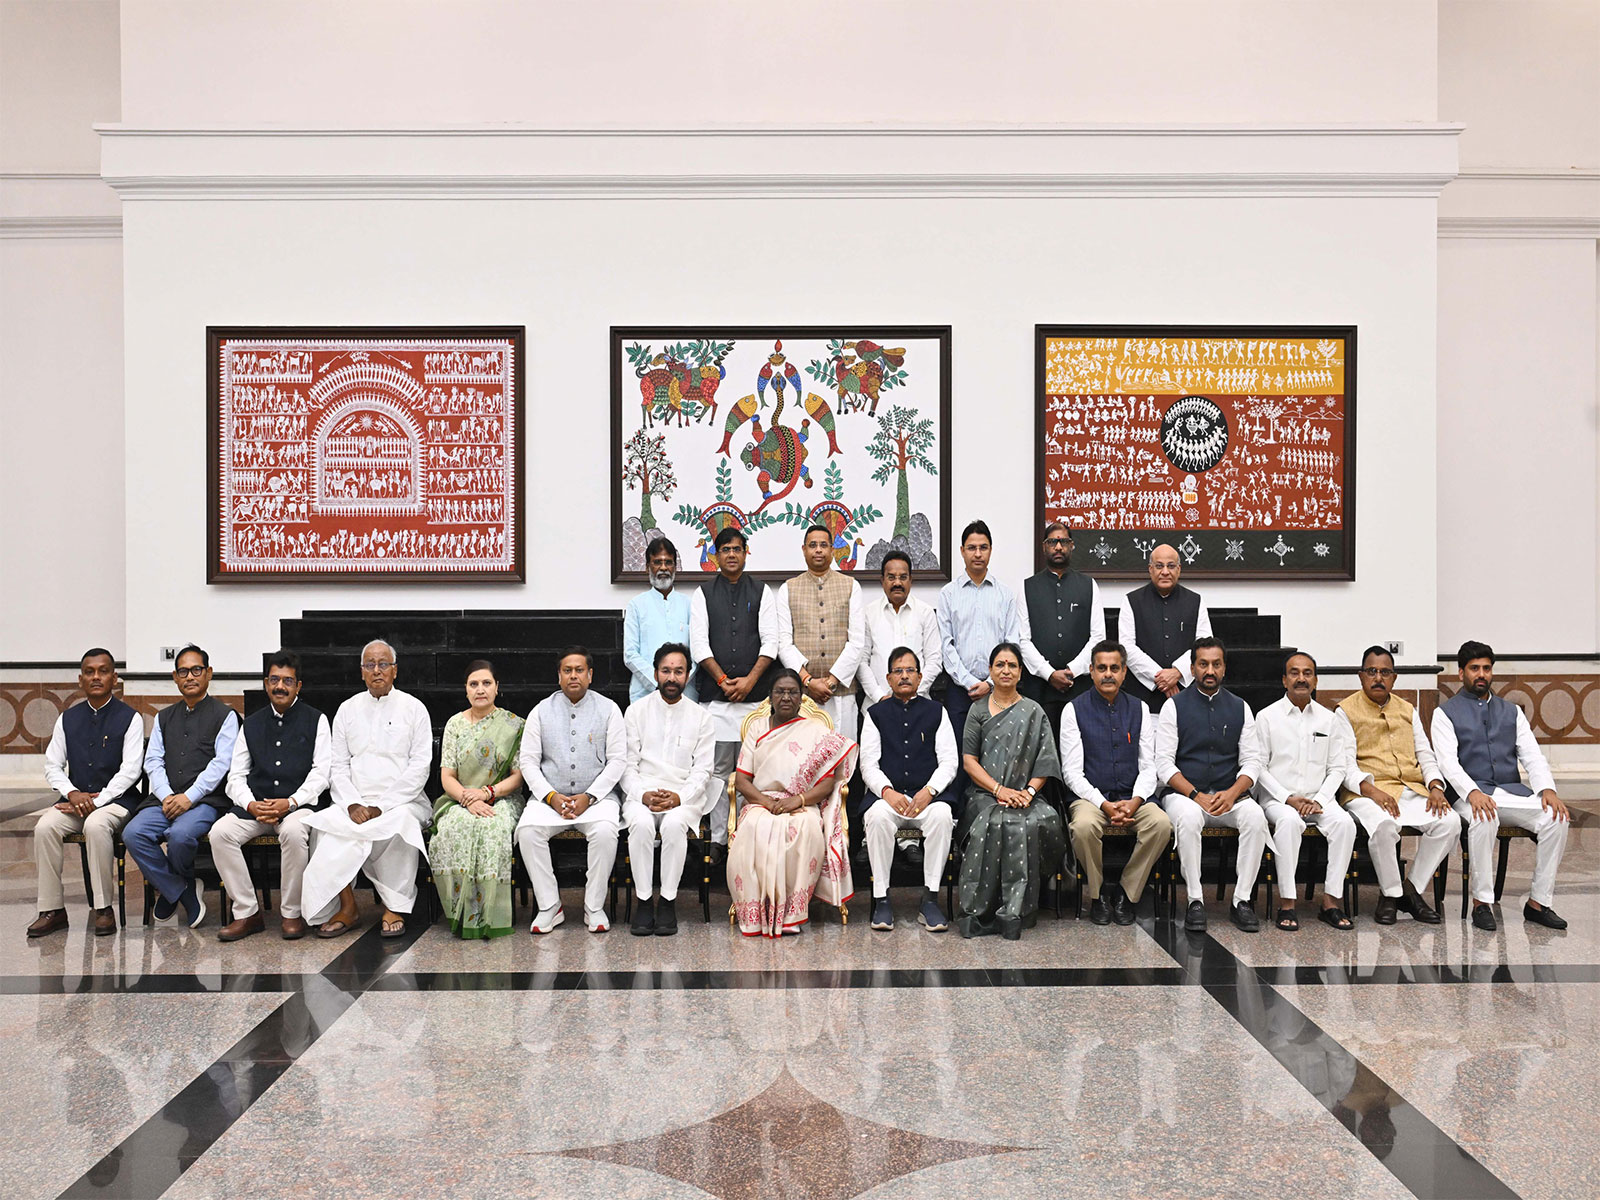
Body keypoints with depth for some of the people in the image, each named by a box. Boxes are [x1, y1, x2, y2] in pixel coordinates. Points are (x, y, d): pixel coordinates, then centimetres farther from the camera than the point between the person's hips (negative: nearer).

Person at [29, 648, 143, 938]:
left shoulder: (129, 718, -1)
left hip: (115, 800, -4)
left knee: (96, 825, -35)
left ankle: (103, 908, -24)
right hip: (75, 799, 4)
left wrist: (97, 801, -17)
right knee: (45, 826, -25)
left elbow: (130, 770, -8)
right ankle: (52, 909, -15)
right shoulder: (68, 719, 12)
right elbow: (52, 766, 9)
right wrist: (73, 793, -10)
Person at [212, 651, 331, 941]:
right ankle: (247, 913, -13)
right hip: (254, 804, 4)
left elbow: (321, 772, -1)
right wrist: (251, 805, -8)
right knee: (220, 832, -23)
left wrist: (290, 803, -16)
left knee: (294, 831, -36)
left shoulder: (315, 720, 8)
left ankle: (292, 913, -19)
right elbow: (236, 776, 13)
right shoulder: (251, 724, 18)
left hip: (298, 804, -4)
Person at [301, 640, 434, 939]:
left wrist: (381, 807, -12)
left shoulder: (413, 708, 6)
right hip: (355, 802, 3)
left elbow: (419, 768, -2)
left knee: (400, 822, -36)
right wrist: (353, 804, -9)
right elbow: (338, 766, 10)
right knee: (327, 822, -29)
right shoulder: (348, 709, 16)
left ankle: (394, 907, -21)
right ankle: (346, 906, -18)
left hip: (402, 801, -2)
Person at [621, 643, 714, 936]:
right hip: (641, 793, 1)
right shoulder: (636, 711, 9)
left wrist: (679, 798, -15)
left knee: (674, 824, -34)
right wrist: (643, 795, -14)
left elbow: (702, 770, 2)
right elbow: (627, 765, 4)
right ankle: (643, 900, -22)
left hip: (684, 796, 0)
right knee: (641, 824, -33)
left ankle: (668, 901, -22)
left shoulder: (700, 717, 8)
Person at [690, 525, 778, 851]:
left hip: (755, 694, 0)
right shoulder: (703, 594, 11)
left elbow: (770, 642, 2)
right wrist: (723, 680, -8)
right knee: (719, 769, 2)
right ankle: (718, 838, 7)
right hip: (715, 696, 0)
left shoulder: (762, 592, 10)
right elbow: (699, 644, 2)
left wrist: (749, 680, -9)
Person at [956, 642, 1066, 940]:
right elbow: (969, 759, 4)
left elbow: (1045, 761, 7)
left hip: (1024, 795, 1)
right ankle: (980, 910, -26)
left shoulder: (1033, 711, 14)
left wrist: (1029, 792, -11)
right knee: (999, 823, -34)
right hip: (985, 794, -1)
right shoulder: (978, 710, 12)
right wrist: (999, 789, -10)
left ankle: (1016, 910, -25)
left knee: (1041, 821, -32)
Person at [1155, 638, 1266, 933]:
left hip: (1229, 795, 2)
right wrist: (1197, 795, -16)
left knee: (1255, 816, -29)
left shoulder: (1240, 708, 12)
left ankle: (1242, 900, -20)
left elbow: (1251, 761, 7)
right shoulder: (1174, 706, 3)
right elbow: (1164, 764, -3)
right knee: (1188, 817, -36)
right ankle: (1195, 901, -26)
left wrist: (1232, 793, -12)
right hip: (1184, 793, -2)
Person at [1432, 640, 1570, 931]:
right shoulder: (1446, 713, 6)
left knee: (1557, 817, -23)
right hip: (1471, 794, -4)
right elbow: (1448, 762, -8)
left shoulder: (1511, 711, 20)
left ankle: (1538, 903, -14)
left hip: (1512, 792, 4)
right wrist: (1472, 792, -27)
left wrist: (1547, 789, -11)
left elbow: (1533, 756, 9)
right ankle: (1482, 903, -24)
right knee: (1485, 819, -37)